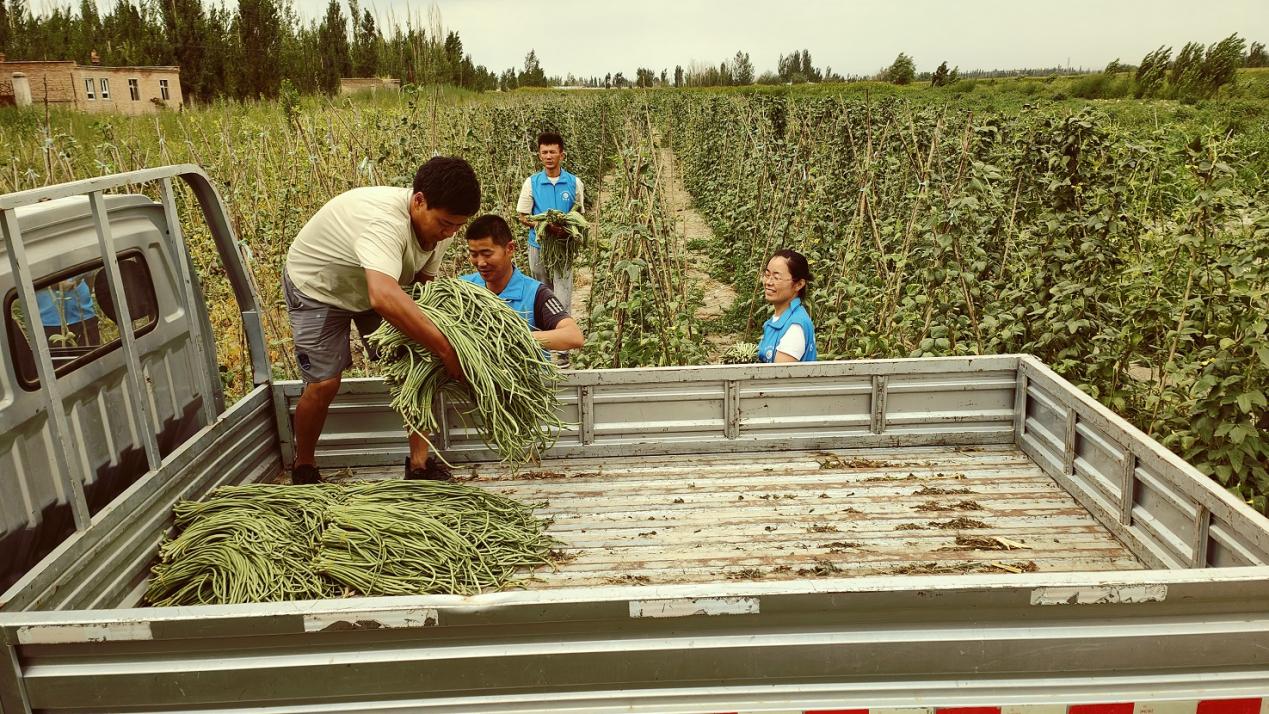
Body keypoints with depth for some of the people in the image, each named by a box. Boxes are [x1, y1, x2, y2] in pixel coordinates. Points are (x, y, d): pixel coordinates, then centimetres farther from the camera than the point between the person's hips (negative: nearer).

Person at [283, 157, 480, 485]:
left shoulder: (439, 225, -18)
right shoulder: (384, 220, -44)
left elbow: (424, 281, -7)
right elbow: (384, 298, -59)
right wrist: (445, 349, -57)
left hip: (376, 285, 6)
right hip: (317, 287, -6)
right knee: (323, 385, -9)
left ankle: (419, 463, 2)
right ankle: (303, 468, 18)